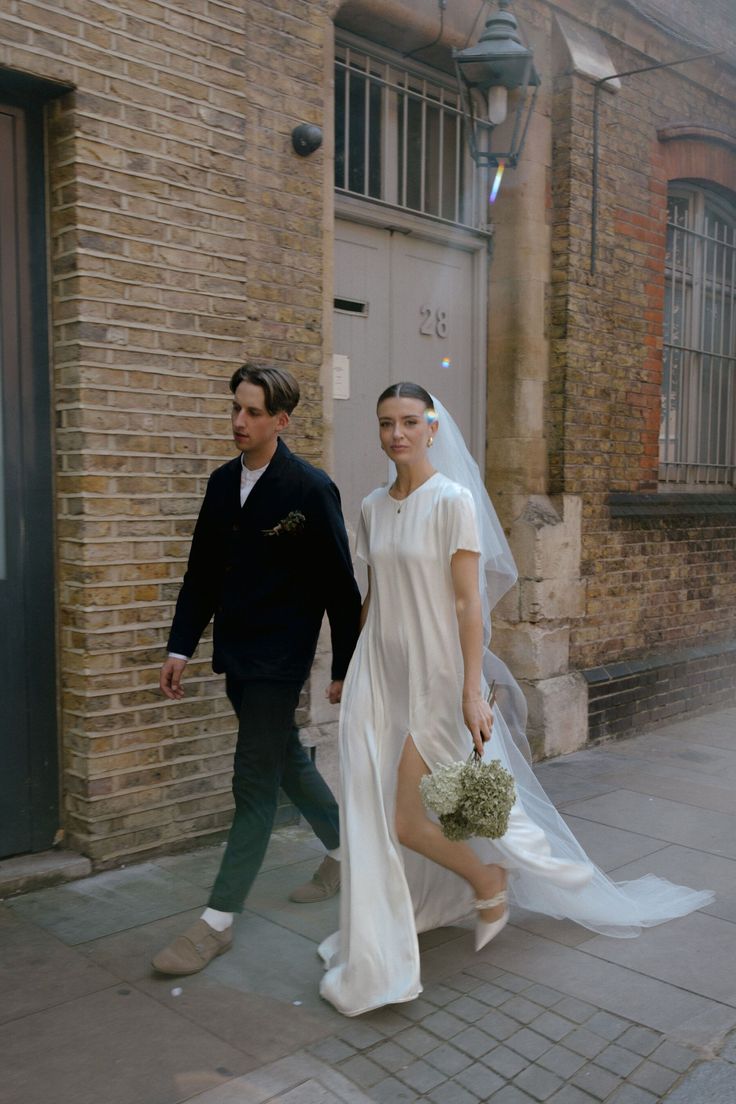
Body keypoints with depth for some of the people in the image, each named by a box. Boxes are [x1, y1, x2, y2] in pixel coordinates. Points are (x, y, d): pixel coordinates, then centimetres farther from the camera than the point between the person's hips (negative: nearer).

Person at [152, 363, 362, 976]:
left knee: (256, 781, -2)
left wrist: (346, 668, -7)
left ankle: (219, 920, 8)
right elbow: (202, 572, 10)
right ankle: (345, 851, 42)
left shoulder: (311, 488, -13)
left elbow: (340, 585, -9)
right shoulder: (223, 481, 7)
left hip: (278, 657, -7)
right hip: (236, 654, 7)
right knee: (285, 759, 20)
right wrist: (181, 648, 5)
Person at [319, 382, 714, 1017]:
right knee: (371, 813, 7)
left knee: (405, 819, -4)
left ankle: (487, 880, 27)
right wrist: (348, 669, 20)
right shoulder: (372, 509, 8)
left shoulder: (454, 500, -12)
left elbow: (468, 600, -15)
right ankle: (375, 956, 26)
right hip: (379, 674, 6)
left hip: (434, 675, -6)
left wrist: (472, 691, -19)